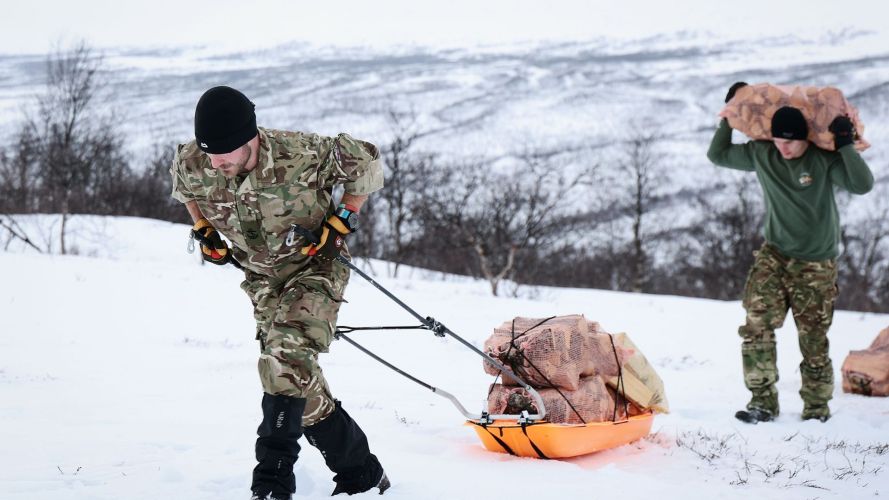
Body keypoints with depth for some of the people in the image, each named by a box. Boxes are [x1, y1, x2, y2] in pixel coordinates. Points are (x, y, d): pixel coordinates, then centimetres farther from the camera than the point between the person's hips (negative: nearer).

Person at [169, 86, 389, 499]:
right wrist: (203, 231, -1)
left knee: (287, 355, -27)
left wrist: (341, 223, -15)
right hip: (262, 277, 5)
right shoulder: (191, 164, -19)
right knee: (299, 378, 5)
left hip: (315, 266, -5)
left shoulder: (301, 155, -31)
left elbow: (365, 160, -12)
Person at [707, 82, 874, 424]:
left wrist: (846, 145, -28)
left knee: (813, 338, 1)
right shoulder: (761, 154, -2)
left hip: (816, 265, -3)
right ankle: (763, 401, -6)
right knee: (757, 325, -13)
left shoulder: (824, 160, -12)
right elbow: (718, 155, 12)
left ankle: (817, 406, 17)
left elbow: (862, 185, -23)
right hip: (775, 255, 3)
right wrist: (728, 117, 7)